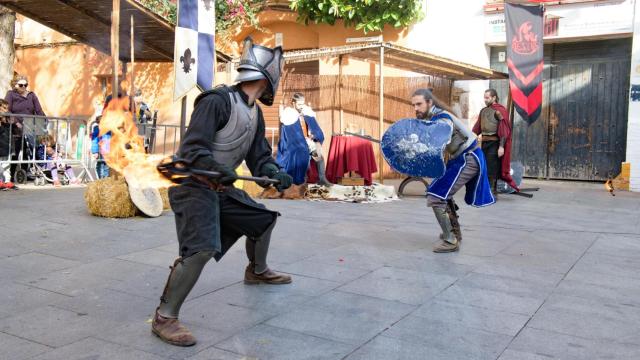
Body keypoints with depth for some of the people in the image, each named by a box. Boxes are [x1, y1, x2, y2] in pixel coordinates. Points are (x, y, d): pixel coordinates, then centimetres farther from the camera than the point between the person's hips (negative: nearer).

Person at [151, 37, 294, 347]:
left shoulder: (255, 114, 10)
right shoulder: (218, 101, -19)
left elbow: (258, 156, 8)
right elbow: (192, 148, -23)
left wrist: (275, 173, -12)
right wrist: (217, 169, -40)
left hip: (221, 188, 9)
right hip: (192, 186, -9)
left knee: (264, 218, 20)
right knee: (202, 249, -26)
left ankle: (257, 271, 45)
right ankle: (164, 318, -14)